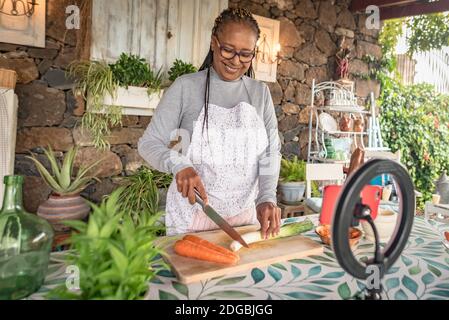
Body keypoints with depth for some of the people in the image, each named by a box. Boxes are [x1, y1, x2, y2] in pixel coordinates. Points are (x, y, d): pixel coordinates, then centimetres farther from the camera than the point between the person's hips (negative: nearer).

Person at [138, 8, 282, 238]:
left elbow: (270, 152, 1)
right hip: (192, 213, -3)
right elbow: (149, 143, -6)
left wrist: (267, 198, -14)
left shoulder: (260, 93, 4)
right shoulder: (185, 87, -7)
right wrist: (178, 164, -26)